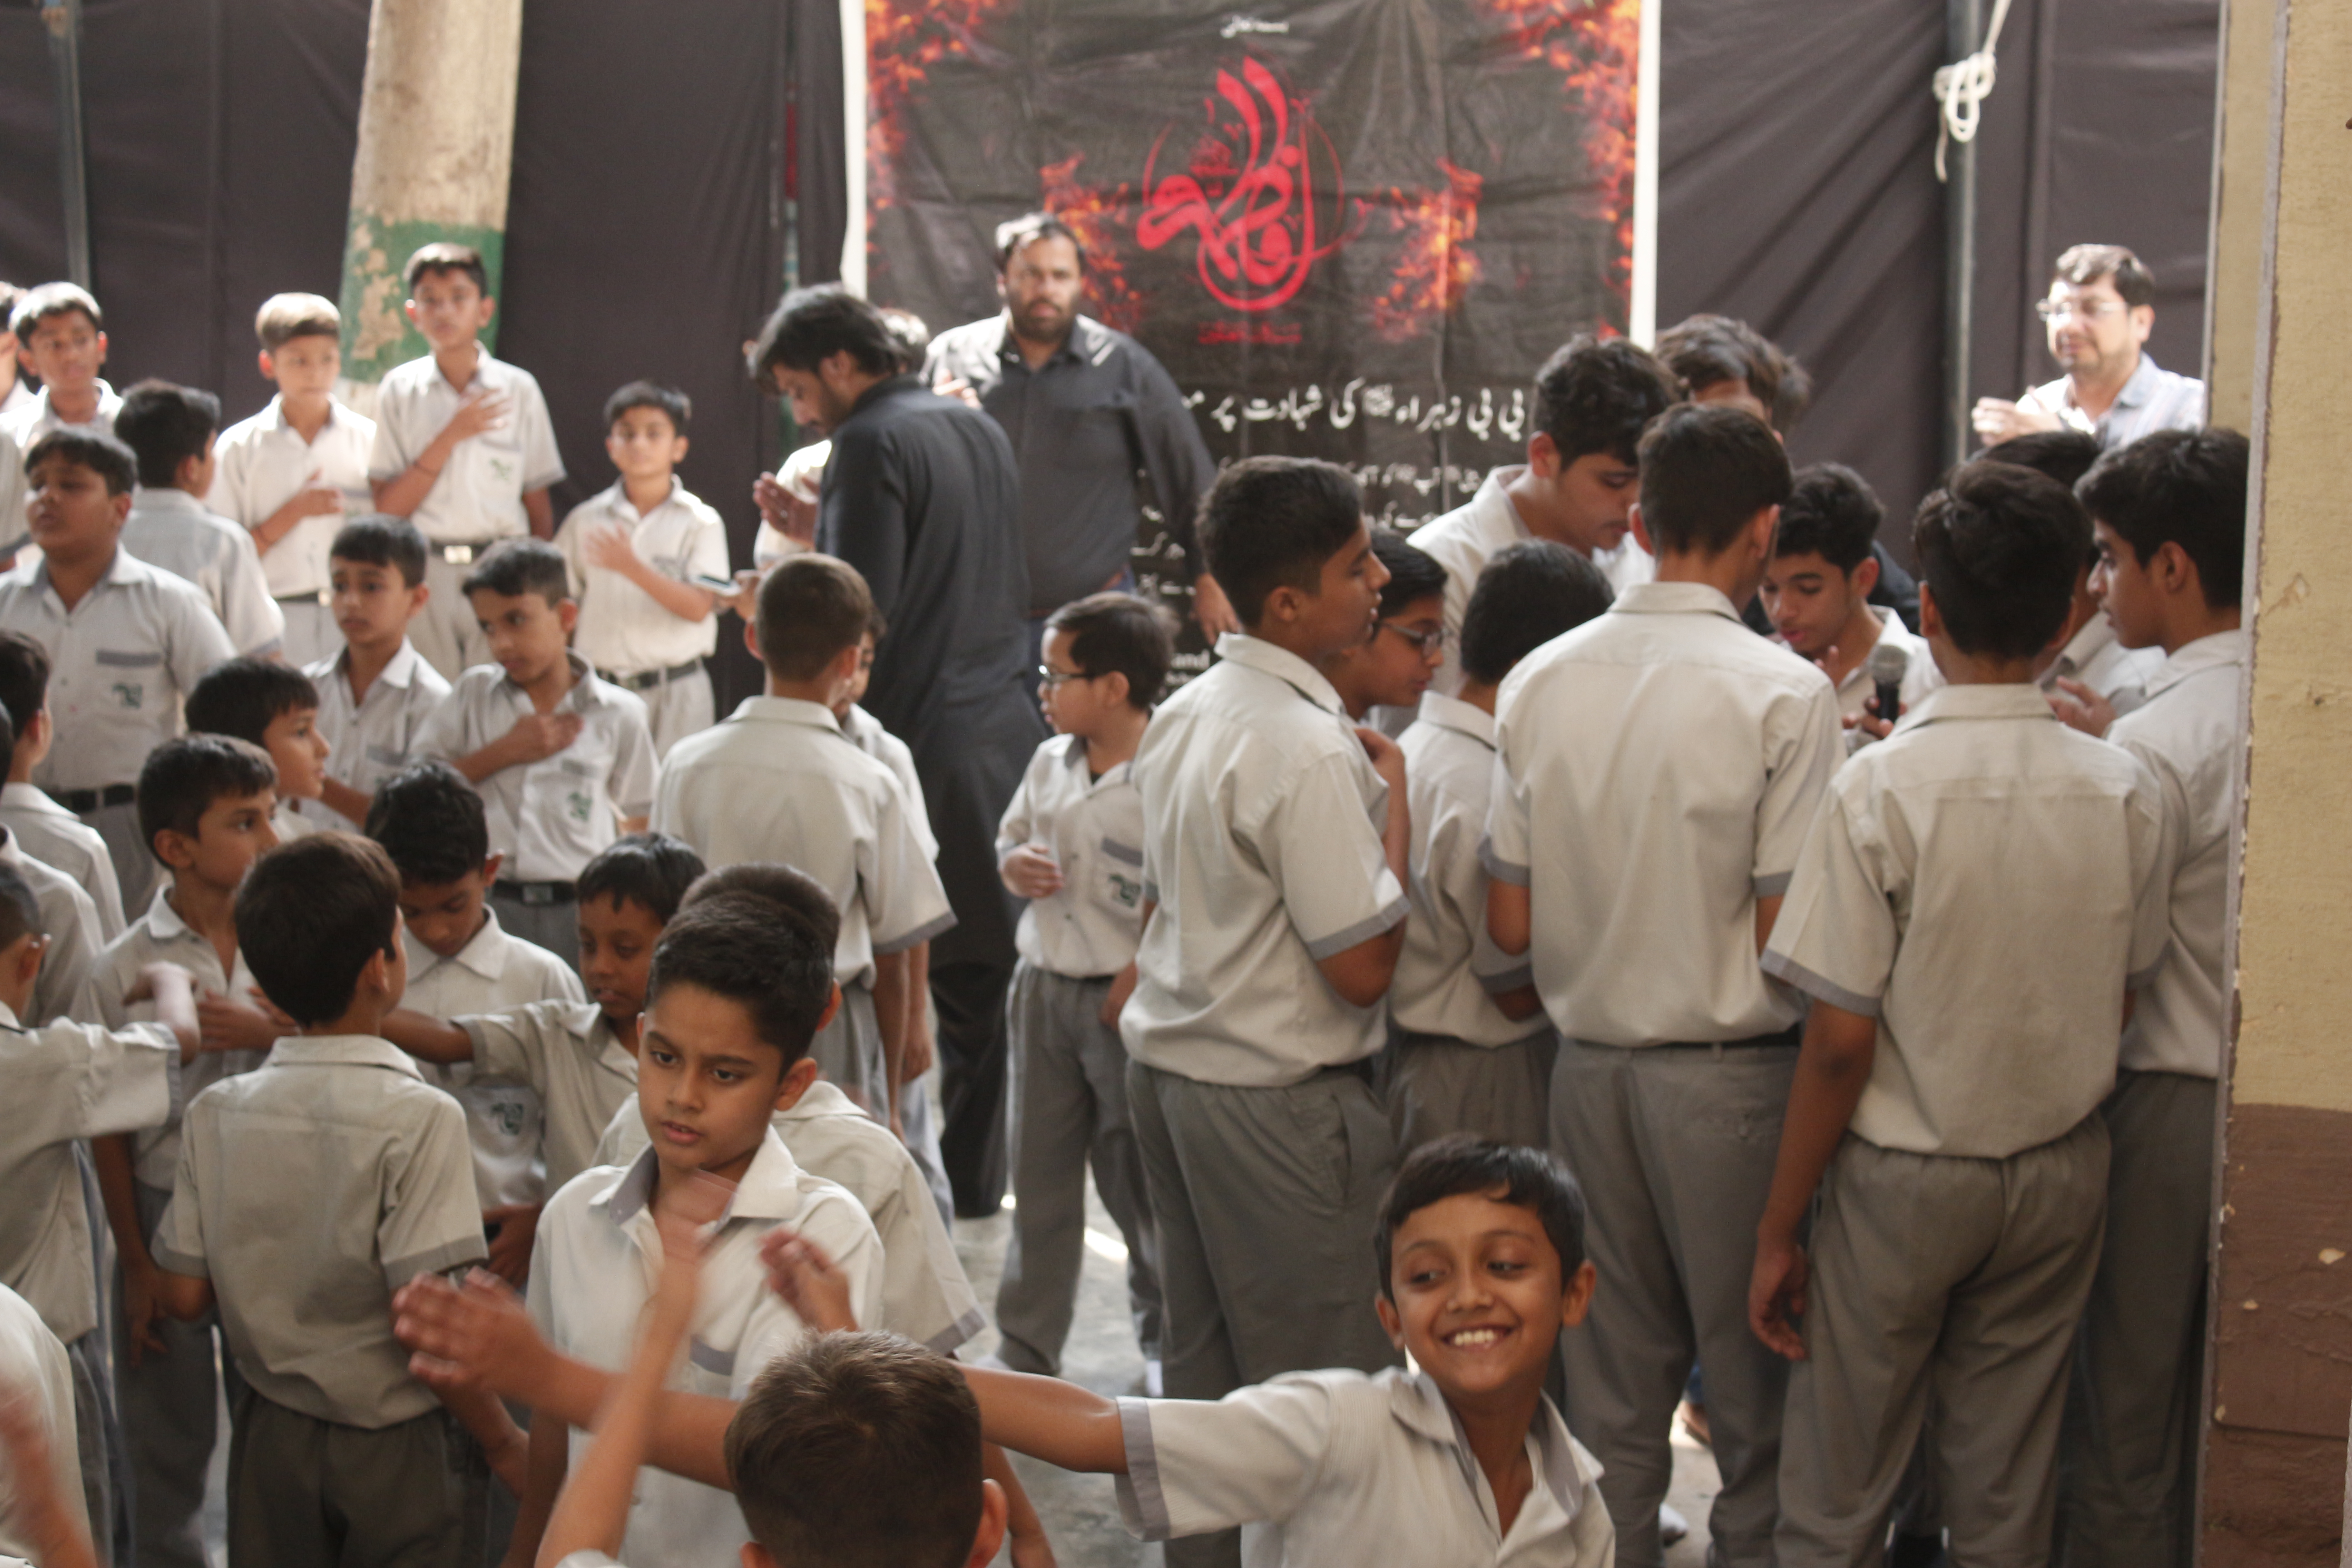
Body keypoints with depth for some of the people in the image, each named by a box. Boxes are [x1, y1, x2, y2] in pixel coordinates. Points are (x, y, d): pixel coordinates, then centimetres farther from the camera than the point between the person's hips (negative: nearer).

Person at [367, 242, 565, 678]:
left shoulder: (519, 389, 4)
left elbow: (539, 506, 7)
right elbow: (387, 508, -2)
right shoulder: (400, 390, 4)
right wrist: (451, 436, -9)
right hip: (423, 572, 0)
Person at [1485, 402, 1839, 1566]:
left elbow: (1508, 927, 3)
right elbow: (1786, 939, -15)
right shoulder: (1785, 694, -14)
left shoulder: (1539, 681, 1)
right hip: (1730, 1072, -4)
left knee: (1612, 1397, 14)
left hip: (1589, 1065, 5)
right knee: (1756, 1401, 8)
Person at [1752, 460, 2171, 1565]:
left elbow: (1840, 1041, -15)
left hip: (1902, 1177, -4)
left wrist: (1779, 1229, -7)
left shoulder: (1883, 786, -17)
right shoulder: (2126, 793, -5)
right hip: (2061, 1175, 4)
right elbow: (2122, 1002, 6)